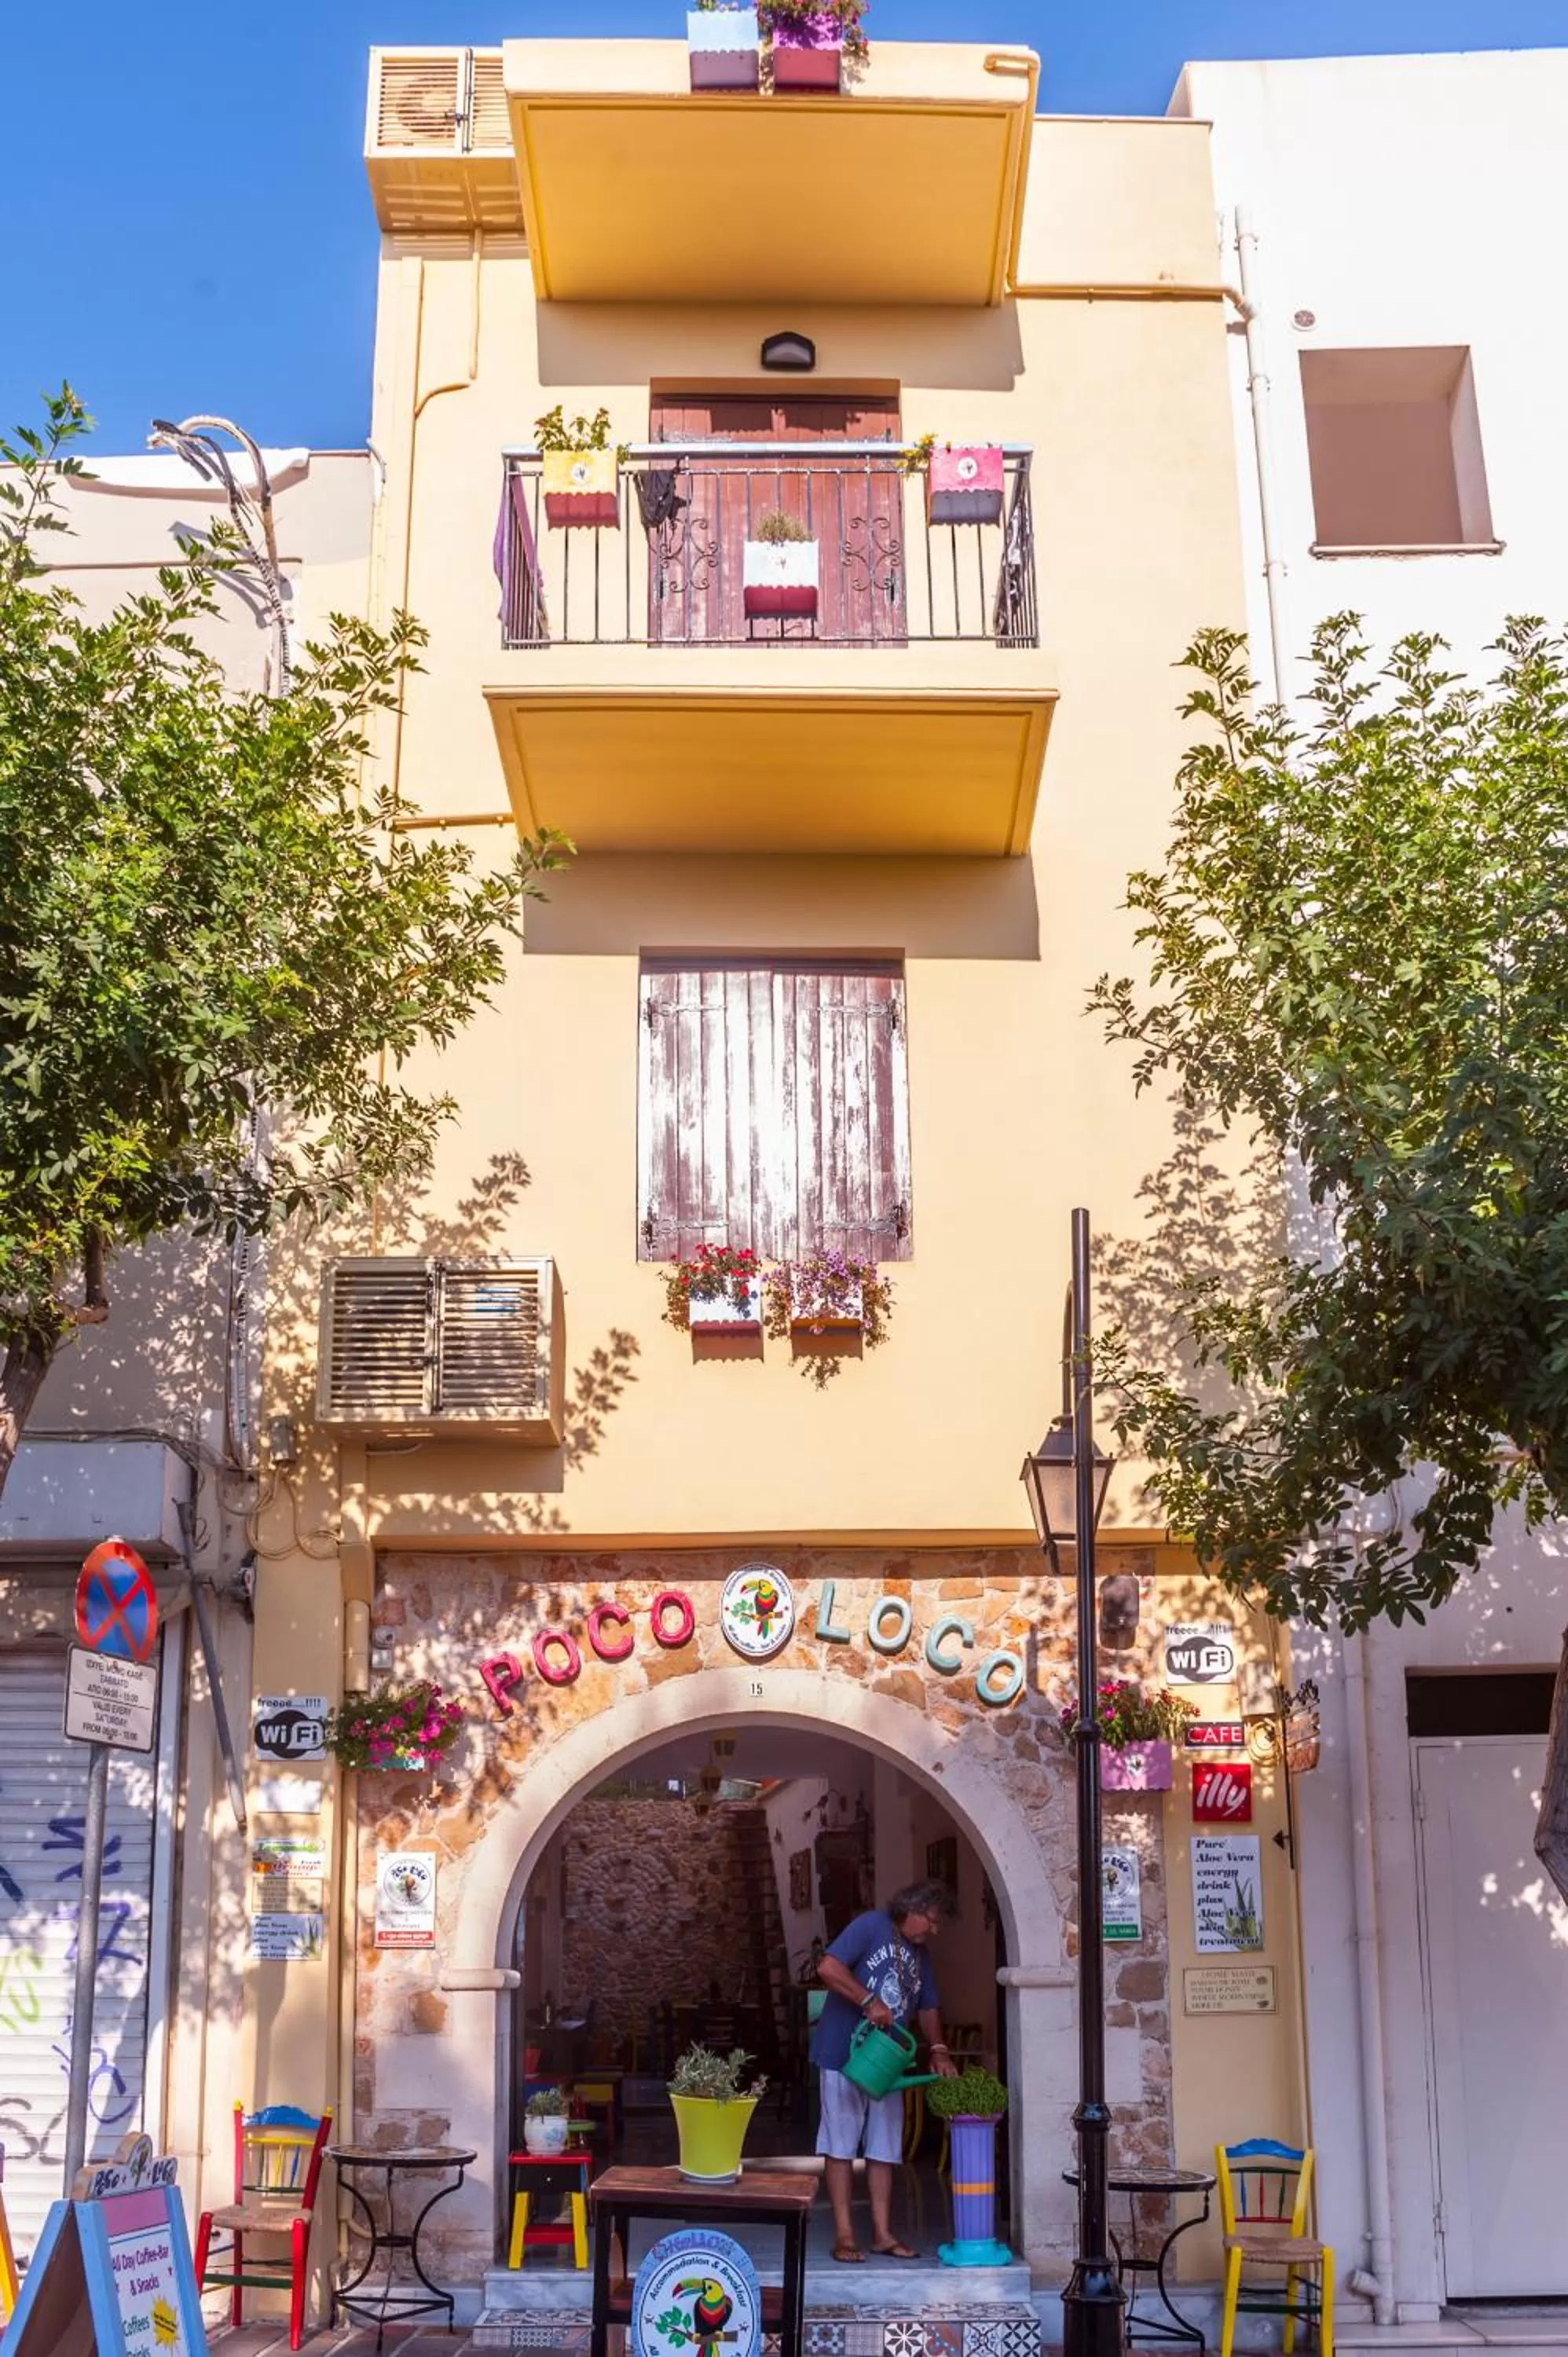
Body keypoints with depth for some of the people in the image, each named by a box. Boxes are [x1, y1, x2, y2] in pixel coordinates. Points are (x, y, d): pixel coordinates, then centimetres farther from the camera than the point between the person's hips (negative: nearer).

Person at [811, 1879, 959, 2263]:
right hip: (844, 2055, -7)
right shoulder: (871, 1926, -12)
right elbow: (828, 1968, -23)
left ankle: (883, 2234, 15)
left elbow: (928, 2006, 17)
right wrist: (869, 2001, -26)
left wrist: (938, 2050, 2)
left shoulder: (920, 1952, 12)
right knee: (841, 2145, -1)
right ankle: (844, 2236, 2)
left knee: (884, 2149, 9)